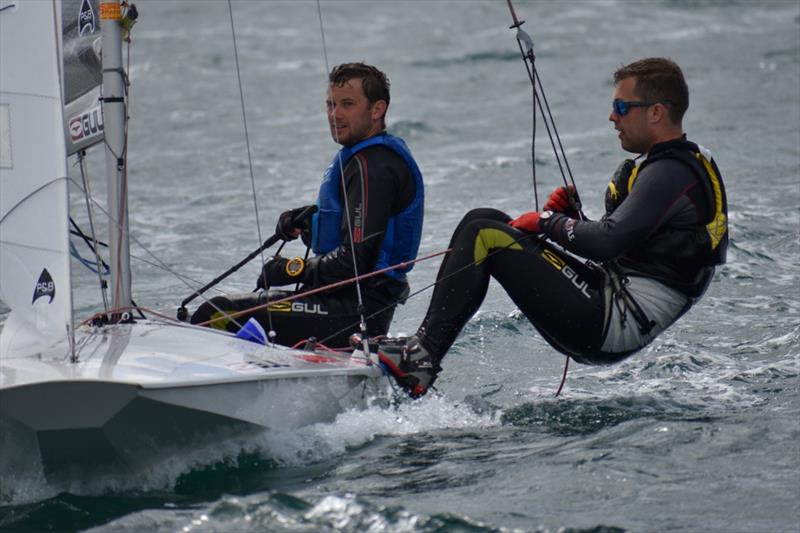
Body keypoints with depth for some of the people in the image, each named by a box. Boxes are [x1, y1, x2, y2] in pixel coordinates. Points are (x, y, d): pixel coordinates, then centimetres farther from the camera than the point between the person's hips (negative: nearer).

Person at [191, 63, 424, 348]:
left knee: (217, 315, -15)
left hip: (355, 312, -11)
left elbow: (353, 262, -23)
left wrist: (292, 269, -12)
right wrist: (304, 223, 5)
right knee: (223, 308, 17)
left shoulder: (373, 168, -17)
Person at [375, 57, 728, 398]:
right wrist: (571, 216, 7)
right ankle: (423, 345, 1)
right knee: (483, 220, 10)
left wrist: (549, 223, -9)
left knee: (484, 236, -15)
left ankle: (420, 361, -16)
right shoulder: (683, 165, 18)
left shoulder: (672, 173, -14)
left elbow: (608, 242, -25)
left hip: (610, 328, -11)